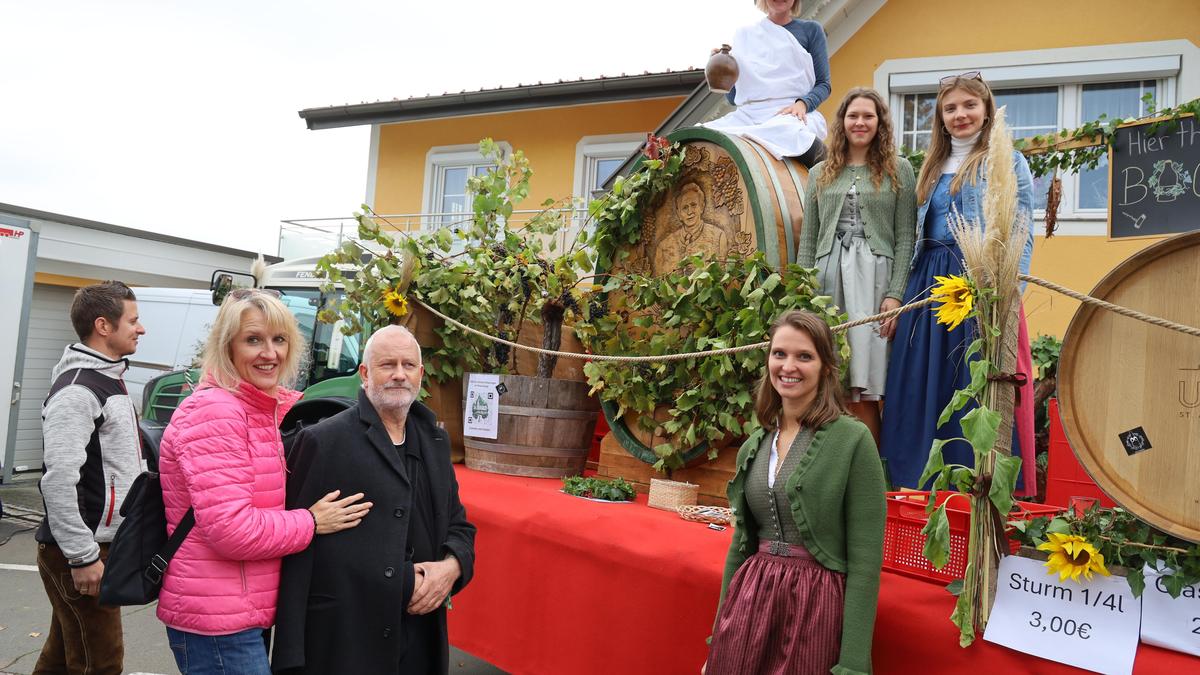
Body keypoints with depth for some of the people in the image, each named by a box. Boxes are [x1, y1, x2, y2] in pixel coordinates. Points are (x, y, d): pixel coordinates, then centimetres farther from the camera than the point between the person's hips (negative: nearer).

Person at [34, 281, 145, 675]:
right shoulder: (77, 390, -19)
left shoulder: (110, 380, 13)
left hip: (102, 543, 9)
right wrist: (83, 556, -21)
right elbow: (59, 480, -24)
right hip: (79, 552, -9)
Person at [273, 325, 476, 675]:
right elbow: (296, 551, -11)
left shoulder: (435, 442, 10)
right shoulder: (322, 442, -9)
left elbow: (458, 525, 17)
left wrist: (452, 566, -5)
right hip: (341, 642, -5)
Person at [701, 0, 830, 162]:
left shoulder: (810, 30, 15)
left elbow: (823, 85, 9)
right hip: (747, 115, 4)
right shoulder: (744, 34, 19)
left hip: (792, 112, -3)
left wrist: (802, 103, -12)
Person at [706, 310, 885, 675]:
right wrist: (719, 635, 14)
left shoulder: (852, 439, -11)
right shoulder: (754, 446, 6)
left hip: (816, 605, -5)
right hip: (749, 601, 5)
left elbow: (866, 560, -12)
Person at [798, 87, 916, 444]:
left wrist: (895, 294, -8)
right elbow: (808, 240, 14)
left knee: (862, 393, -6)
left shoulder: (899, 170, 9)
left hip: (873, 279, -3)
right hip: (828, 277, 3)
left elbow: (905, 238, 2)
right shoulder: (820, 174, 17)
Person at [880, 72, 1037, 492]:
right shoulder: (934, 167, 19)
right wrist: (903, 293, 9)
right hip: (929, 284, 6)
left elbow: (1022, 236, -5)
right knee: (922, 388, 6)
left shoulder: (1008, 162, 2)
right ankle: (922, 488, 16)